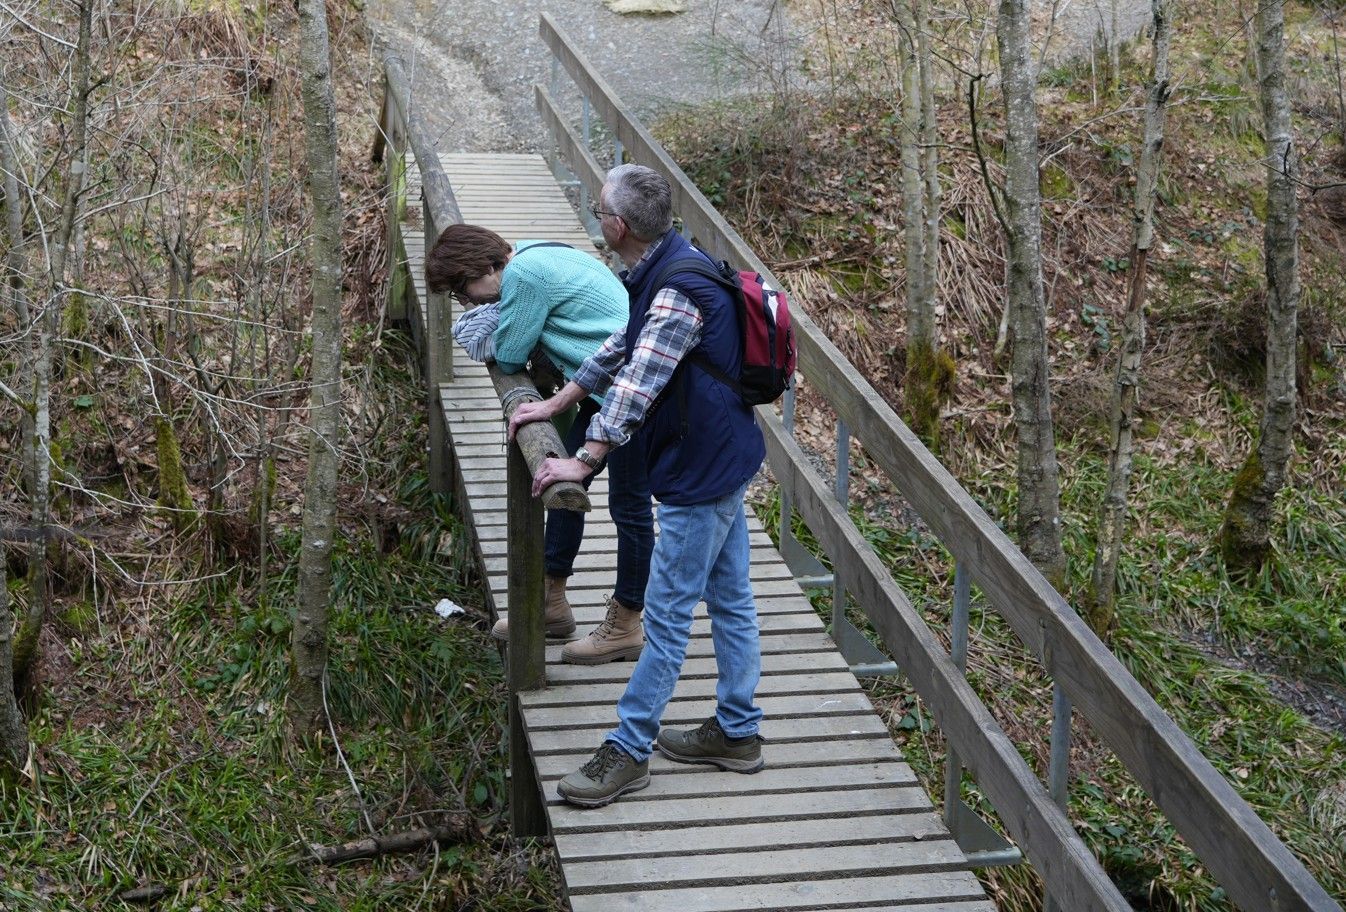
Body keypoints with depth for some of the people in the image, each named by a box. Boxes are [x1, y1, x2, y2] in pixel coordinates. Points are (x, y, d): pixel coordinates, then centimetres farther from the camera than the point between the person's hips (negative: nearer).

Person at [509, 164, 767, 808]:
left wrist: (583, 461, -29)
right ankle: (737, 733, 27)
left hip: (700, 471, -10)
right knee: (730, 600, 16)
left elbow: (637, 385, -31)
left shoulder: (678, 292, -26)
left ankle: (628, 749, 6)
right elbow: (621, 350, 17)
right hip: (722, 459, 10)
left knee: (666, 614, -2)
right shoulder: (666, 268, 7)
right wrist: (555, 404, 19)